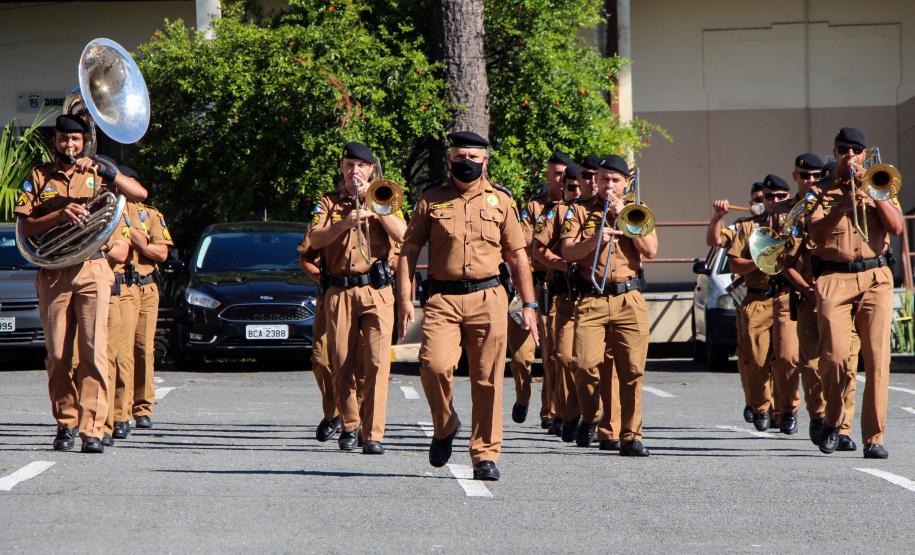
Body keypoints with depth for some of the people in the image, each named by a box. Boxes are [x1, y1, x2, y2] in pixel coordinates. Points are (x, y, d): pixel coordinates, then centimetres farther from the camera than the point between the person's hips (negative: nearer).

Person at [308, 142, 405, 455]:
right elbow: (314, 239, -3)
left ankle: (373, 433, -15)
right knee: (342, 364, 3)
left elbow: (401, 235, -4)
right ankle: (350, 426, 19)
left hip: (377, 291, -1)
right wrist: (346, 222, -17)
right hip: (339, 292, 1)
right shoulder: (329, 203, 13)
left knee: (377, 362, -13)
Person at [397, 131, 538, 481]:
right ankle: (445, 426, 9)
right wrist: (404, 299, -1)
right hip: (442, 298, -1)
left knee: (487, 380, -2)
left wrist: (528, 305, 9)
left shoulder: (501, 201, 12)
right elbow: (408, 250, 9)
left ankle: (485, 455, 6)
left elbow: (518, 256, 15)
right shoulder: (431, 200, 9)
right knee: (435, 365, -19)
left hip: (488, 298, 1)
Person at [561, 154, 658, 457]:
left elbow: (650, 250, 1)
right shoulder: (581, 211, 11)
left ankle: (631, 436, 1)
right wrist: (595, 240, -16)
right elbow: (567, 252, 0)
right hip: (591, 300, -1)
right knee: (586, 364, -14)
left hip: (630, 299, 1)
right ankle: (589, 417, 13)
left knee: (632, 370, -5)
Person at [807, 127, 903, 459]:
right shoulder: (823, 191, 13)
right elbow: (816, 234, -2)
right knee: (834, 357, -12)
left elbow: (897, 227, 2)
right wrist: (840, 208, -16)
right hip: (834, 279, -1)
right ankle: (833, 422, 13)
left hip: (875, 278, 1)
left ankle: (874, 437, -7)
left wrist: (873, 192, -5)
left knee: (877, 359, -9)